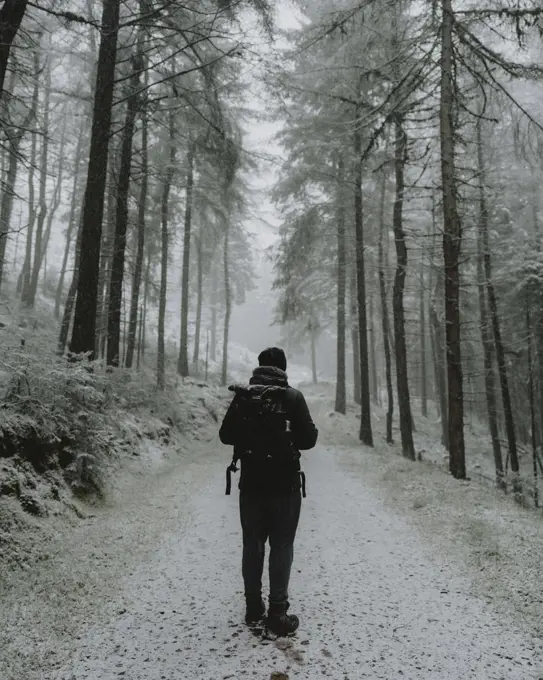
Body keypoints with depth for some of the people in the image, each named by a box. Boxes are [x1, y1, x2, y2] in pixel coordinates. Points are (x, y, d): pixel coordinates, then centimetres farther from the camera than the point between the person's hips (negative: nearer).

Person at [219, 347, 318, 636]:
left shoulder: (242, 395, -3)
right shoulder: (292, 396, -10)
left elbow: (226, 435, 2)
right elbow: (309, 438, -10)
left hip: (251, 483, 3)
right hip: (285, 484, -3)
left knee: (252, 543, 15)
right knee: (281, 545, 7)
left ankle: (253, 607, 24)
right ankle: (278, 612, 8)